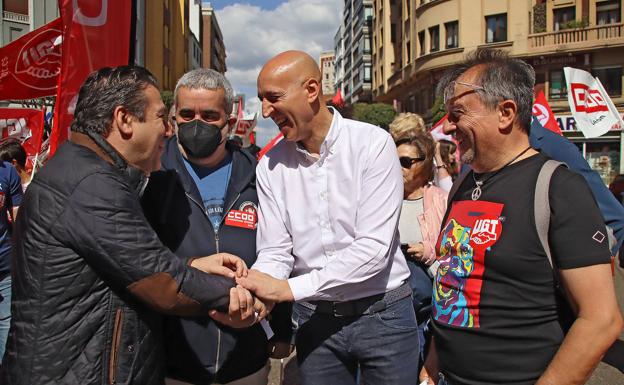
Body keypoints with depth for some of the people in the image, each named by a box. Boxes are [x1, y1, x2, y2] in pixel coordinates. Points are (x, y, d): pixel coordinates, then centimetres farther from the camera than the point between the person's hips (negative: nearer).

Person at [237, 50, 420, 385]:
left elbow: (373, 247, -20)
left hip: (382, 311, -2)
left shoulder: (373, 144, -14)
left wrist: (290, 288, -23)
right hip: (314, 318, 3)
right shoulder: (272, 165, -2)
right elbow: (274, 251, -3)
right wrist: (251, 292, -25)